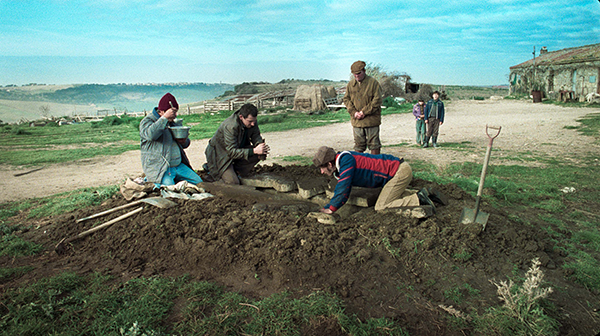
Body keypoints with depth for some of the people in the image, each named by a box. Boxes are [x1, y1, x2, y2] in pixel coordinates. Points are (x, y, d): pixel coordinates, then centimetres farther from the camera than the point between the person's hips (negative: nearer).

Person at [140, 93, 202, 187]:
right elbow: (150, 134, -27)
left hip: (179, 166, 7)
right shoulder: (147, 121, -2)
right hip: (159, 168, -7)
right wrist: (165, 117, -25)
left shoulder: (173, 122, 20)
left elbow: (185, 144, 29)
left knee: (199, 182, -3)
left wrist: (184, 141, 2)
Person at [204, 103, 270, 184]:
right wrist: (254, 151, -43)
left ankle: (236, 171, 1)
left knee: (259, 155, -17)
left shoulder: (252, 122, -13)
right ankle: (211, 168, 9)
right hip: (220, 154, -7)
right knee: (233, 182, -18)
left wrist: (262, 146, -27)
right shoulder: (230, 126, -33)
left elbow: (256, 137, -2)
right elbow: (232, 151, -35)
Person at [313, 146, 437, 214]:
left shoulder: (345, 161, -19)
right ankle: (422, 195, 17)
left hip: (399, 171, -10)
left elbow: (343, 190, -21)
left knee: (381, 207, -9)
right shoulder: (340, 166, 11)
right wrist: (325, 208, 12)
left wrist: (330, 209, -10)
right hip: (399, 170, 10)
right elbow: (339, 191, 19)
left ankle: (419, 199, -9)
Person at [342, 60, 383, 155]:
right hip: (356, 120, 4)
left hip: (371, 120, -4)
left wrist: (364, 112, -14)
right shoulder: (350, 84, 9)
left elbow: (377, 101, -9)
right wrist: (354, 112, -5)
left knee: (374, 144, 4)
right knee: (358, 144, 11)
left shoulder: (373, 82, -5)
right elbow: (346, 99, 11)